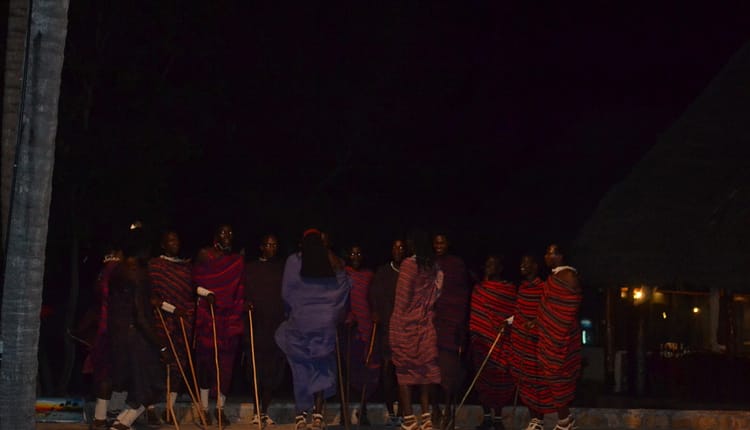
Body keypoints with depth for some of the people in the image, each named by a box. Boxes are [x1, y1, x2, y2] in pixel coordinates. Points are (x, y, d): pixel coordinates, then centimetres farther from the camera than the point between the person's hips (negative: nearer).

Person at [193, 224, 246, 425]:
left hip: (230, 316, 2)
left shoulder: (238, 261, 13)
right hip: (207, 314, -2)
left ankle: (220, 407, 6)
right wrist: (205, 293, -14)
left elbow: (241, 290, 13)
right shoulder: (205, 255, 6)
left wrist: (244, 303, -3)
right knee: (206, 357, -3)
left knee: (226, 362, -1)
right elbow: (196, 282, 2)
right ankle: (204, 406, 4)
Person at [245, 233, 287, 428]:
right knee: (257, 368, -3)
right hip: (257, 324, -1)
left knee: (273, 370, -1)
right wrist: (247, 304, -14)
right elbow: (244, 293, 6)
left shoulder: (283, 269, 13)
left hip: (278, 324, 1)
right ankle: (257, 411, 7)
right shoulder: (250, 268, 10)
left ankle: (264, 411, 6)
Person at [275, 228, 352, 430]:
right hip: (326, 322, 1)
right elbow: (344, 289, 5)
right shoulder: (332, 262, 2)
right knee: (322, 368, 8)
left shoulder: (294, 261, -2)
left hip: (300, 321, -1)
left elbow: (286, 292, -2)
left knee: (301, 368, 8)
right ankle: (318, 414, -1)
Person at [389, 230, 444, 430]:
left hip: (406, 324, -5)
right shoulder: (433, 267, 4)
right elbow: (434, 295, 8)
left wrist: (396, 325, -5)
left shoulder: (408, 264, -11)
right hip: (426, 324, 5)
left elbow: (403, 297, -10)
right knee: (425, 368, 8)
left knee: (405, 369, -1)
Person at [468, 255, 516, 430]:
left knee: (499, 378, 1)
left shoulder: (510, 290, -1)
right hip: (481, 339, 3)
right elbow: (474, 314, 8)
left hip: (500, 342, -3)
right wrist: (473, 335, -1)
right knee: (483, 377, 5)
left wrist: (505, 326, -18)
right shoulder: (479, 288, 8)